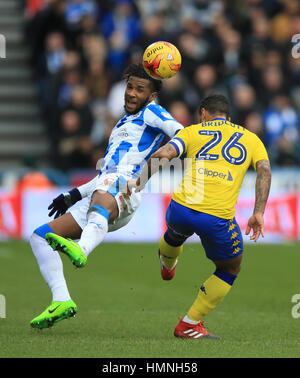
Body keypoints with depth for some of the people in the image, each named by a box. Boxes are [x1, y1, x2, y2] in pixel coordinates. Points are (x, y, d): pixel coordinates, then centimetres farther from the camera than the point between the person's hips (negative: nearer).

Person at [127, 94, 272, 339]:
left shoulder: (192, 131, 16)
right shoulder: (250, 138, 19)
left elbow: (162, 155, 0)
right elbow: (264, 170, 2)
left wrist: (138, 183, 10)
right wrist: (258, 213, -2)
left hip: (182, 207, 2)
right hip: (218, 219, -1)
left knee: (177, 231, 40)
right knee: (231, 270, 24)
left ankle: (167, 265, 69)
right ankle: (190, 324, 23)